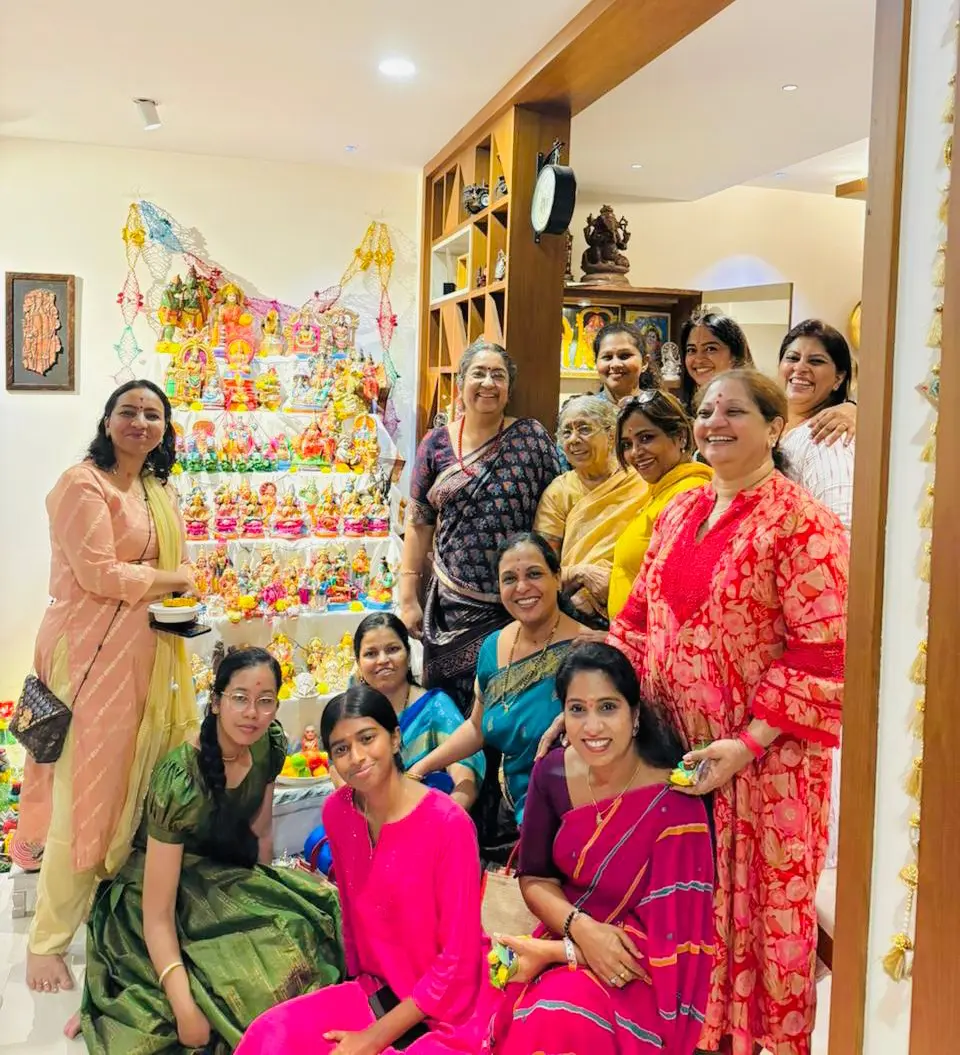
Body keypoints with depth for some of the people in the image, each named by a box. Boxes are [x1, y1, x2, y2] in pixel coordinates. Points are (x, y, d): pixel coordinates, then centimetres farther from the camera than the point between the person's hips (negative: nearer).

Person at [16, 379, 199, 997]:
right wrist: (175, 580, -6)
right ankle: (47, 942, 14)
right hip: (94, 654, -8)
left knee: (142, 789, 12)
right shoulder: (83, 484, -10)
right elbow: (100, 574, -17)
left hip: (151, 655, 8)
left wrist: (183, 606, 7)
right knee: (87, 796, -2)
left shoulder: (160, 492, 16)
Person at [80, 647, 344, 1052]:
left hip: (224, 876, 7)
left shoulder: (270, 744, -11)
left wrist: (264, 895, 8)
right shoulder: (181, 781, -32)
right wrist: (186, 1011, -36)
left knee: (319, 912, -13)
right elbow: (157, 915, -30)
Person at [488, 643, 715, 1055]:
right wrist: (581, 928, -20)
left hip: (640, 976, -4)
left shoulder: (674, 804, -21)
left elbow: (664, 942, -18)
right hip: (570, 935, 4)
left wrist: (544, 954, -18)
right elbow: (534, 879, 1)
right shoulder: (552, 773, -8)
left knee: (562, 1017, -30)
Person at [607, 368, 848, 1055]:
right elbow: (638, 619, 14)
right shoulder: (680, 514, 10)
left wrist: (750, 743, -18)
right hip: (679, 752, 6)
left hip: (765, 762, -6)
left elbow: (822, 653, -16)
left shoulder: (801, 523, -11)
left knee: (763, 908, 8)